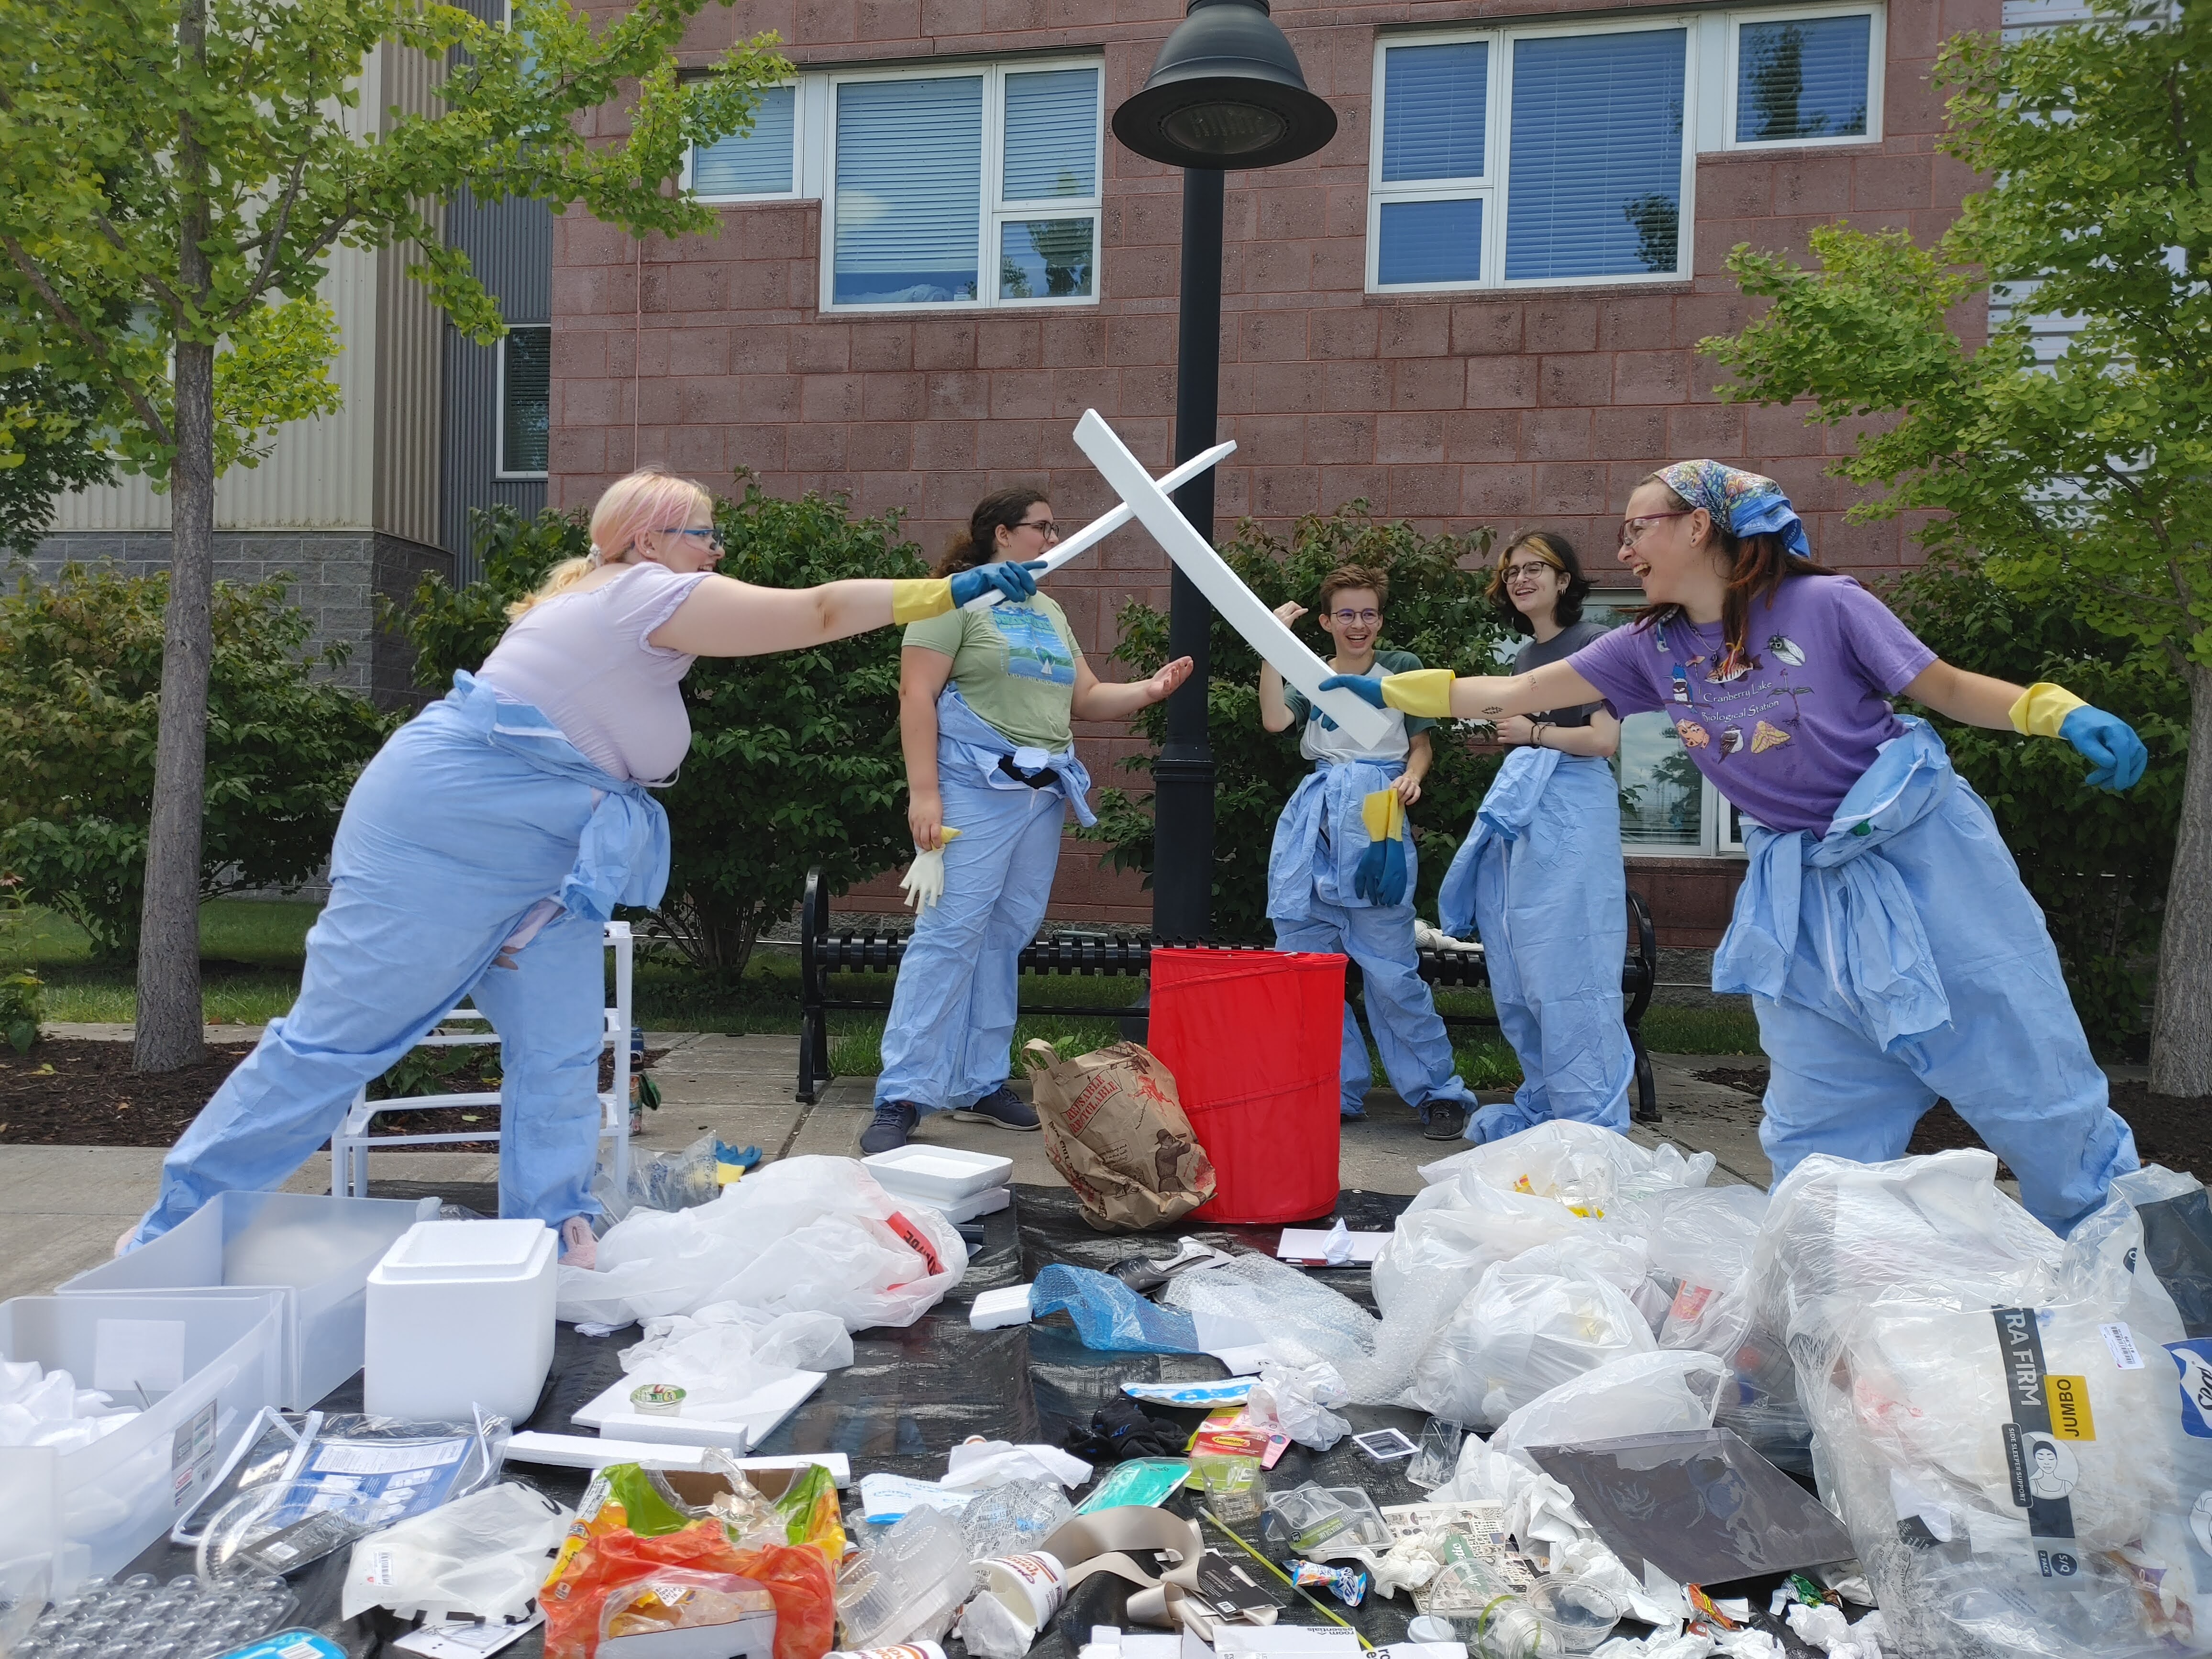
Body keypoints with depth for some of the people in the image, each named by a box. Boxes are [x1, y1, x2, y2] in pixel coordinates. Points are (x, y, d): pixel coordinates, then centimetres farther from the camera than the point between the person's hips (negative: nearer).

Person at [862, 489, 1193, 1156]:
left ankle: (981, 1083, 17)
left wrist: (1150, 689, 5)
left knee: (1005, 939, 9)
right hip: (976, 790, -7)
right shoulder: (958, 599, -2)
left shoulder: (1049, 613, 21)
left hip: (1043, 794, 7)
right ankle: (901, 1096, -7)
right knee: (948, 935, -10)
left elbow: (1086, 698, 23)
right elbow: (917, 695, -9)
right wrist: (924, 792, -17)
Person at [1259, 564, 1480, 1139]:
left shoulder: (1402, 668, 11)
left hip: (1376, 819, -3)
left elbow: (1421, 744, 15)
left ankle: (1439, 1091, 4)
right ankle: (1339, 1091, 14)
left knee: (1388, 969, -7)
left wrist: (1412, 776, -7)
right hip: (1313, 820, 4)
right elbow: (1275, 720, -4)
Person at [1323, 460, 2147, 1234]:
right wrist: (1383, 692, 1)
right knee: (1815, 1134, 7)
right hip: (1801, 889, 4)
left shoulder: (1824, 605, -11)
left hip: (1919, 854, -4)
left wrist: (2064, 712, -21)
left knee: (2032, 1082, 4)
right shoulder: (1652, 649, 2)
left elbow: (1950, 689, -4)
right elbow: (1513, 694, 4)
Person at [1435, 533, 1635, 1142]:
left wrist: (1533, 732, -5)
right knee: (1518, 968, 8)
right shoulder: (1525, 655, 19)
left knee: (1567, 966, -8)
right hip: (1520, 807, 8)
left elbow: (1604, 740, -14)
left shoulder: (1590, 642, -6)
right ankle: (1543, 1101, 19)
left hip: (1572, 810, -8)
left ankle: (1591, 1120, 0)